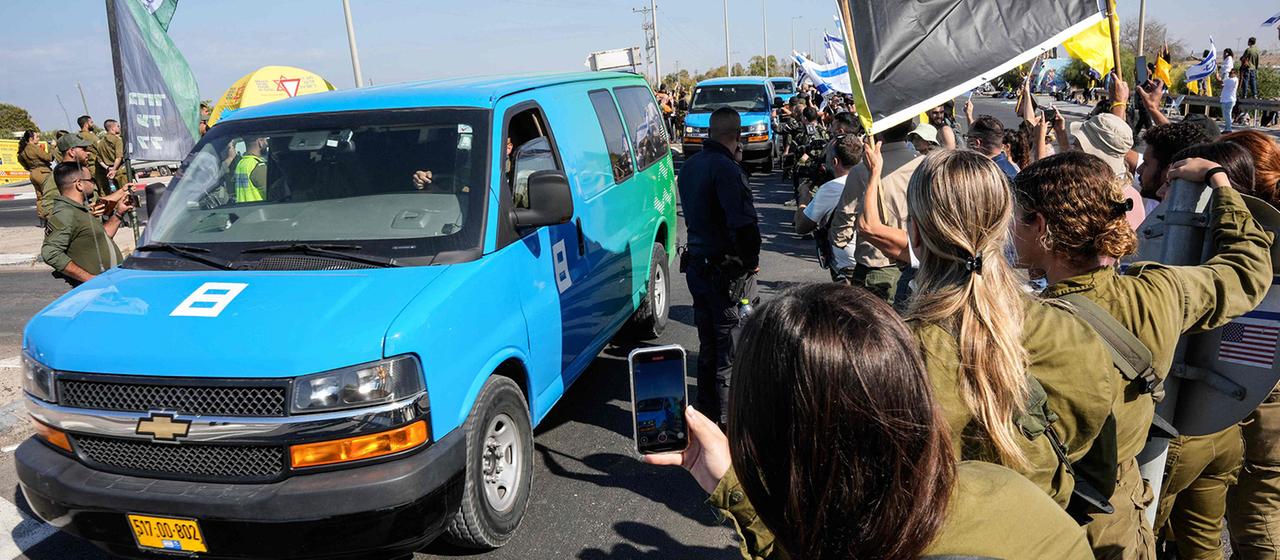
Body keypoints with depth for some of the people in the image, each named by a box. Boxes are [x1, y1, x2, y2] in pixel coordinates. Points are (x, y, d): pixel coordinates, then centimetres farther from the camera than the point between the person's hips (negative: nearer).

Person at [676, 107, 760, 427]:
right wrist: (752, 260, -10)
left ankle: (707, 412, 32)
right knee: (732, 352, 1)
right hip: (727, 271, -8)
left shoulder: (690, 166, 7)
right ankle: (726, 423, 8)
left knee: (708, 346, 20)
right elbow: (744, 223, -26)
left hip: (697, 265, 8)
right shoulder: (726, 169, -20)